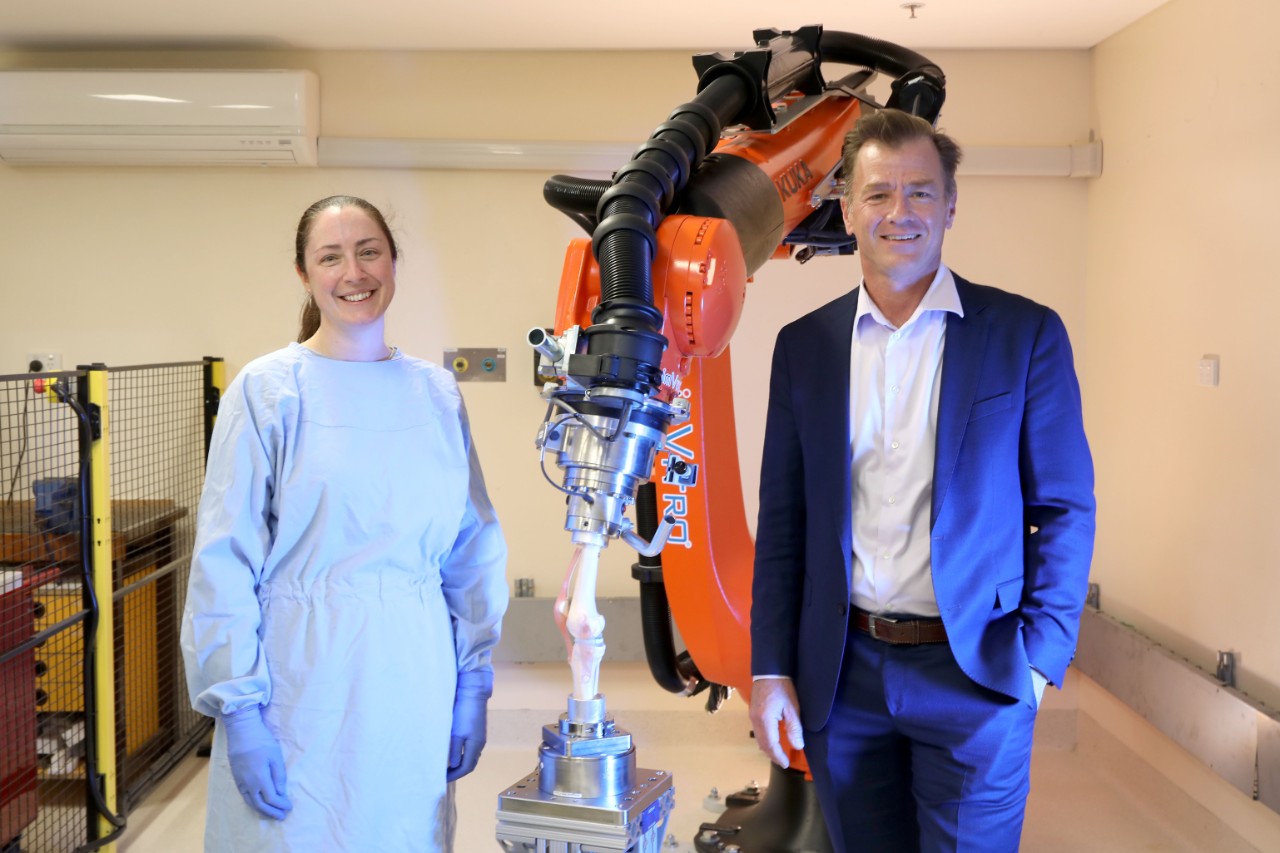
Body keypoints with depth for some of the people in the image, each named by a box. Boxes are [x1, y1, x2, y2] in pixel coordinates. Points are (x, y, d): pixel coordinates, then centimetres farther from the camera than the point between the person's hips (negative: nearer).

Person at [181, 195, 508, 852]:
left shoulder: (437, 393, 7)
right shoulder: (268, 390, -4)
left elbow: (471, 551, 10)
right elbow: (226, 562, -6)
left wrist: (472, 683, 8)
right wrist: (238, 706, -10)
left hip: (415, 689, 4)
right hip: (303, 687, -3)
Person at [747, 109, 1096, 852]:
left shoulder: (1025, 333, -2)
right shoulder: (804, 345, 5)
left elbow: (1066, 510, -1)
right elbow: (783, 520, 6)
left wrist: (1041, 659, -9)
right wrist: (770, 670, 2)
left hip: (974, 677, -2)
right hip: (841, 677, 3)